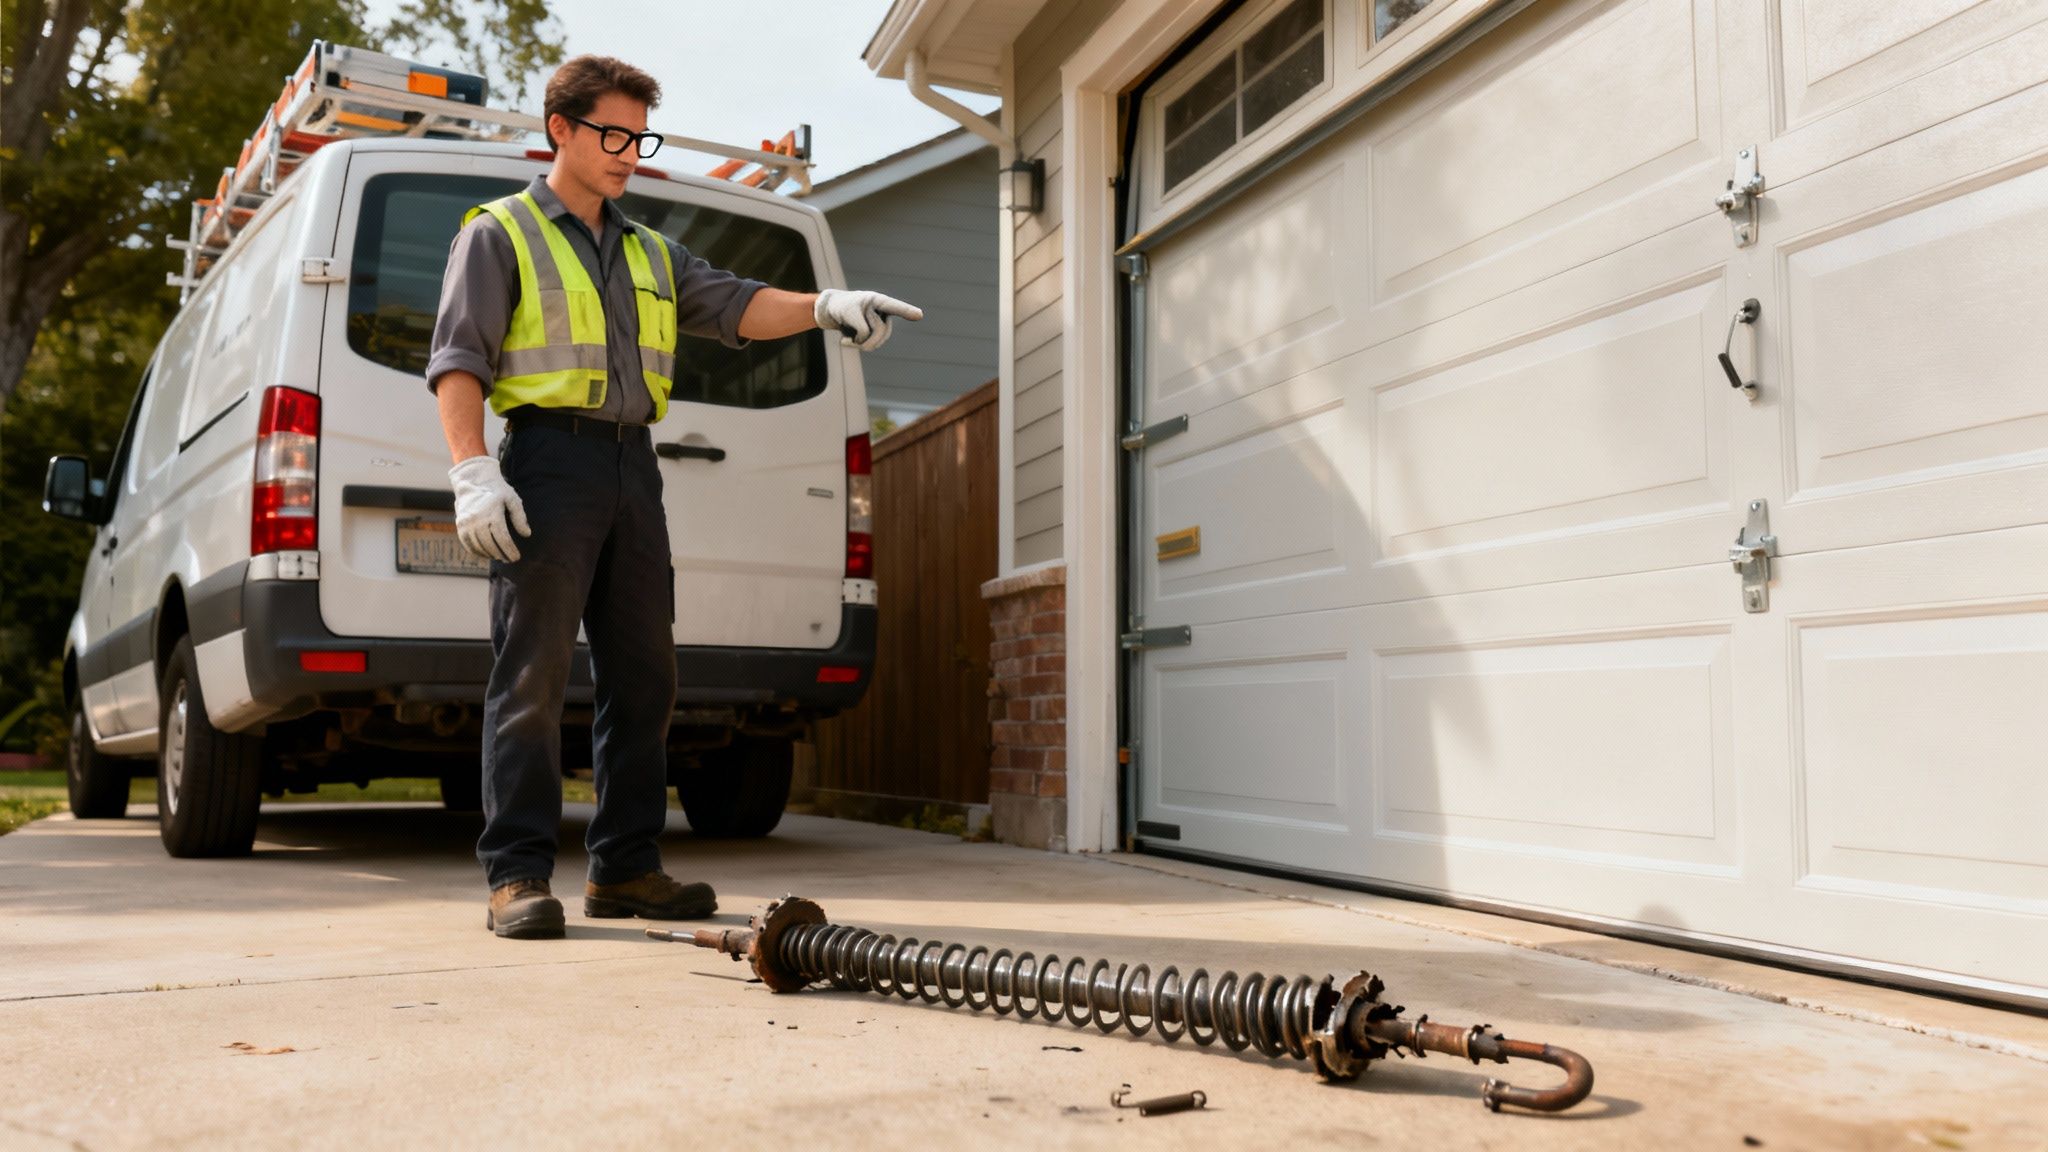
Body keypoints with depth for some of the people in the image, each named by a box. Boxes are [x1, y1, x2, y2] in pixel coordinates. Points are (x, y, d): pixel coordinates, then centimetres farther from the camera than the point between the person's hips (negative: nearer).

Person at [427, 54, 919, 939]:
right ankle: (517, 875, -4)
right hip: (549, 459, -6)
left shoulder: (648, 253, 24)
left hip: (633, 469, 6)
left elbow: (731, 305, 8)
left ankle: (625, 868, 13)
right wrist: (474, 472, -15)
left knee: (643, 677, 5)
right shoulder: (501, 233, 7)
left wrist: (825, 306, -11)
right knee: (532, 675, -8)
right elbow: (456, 359, -1)